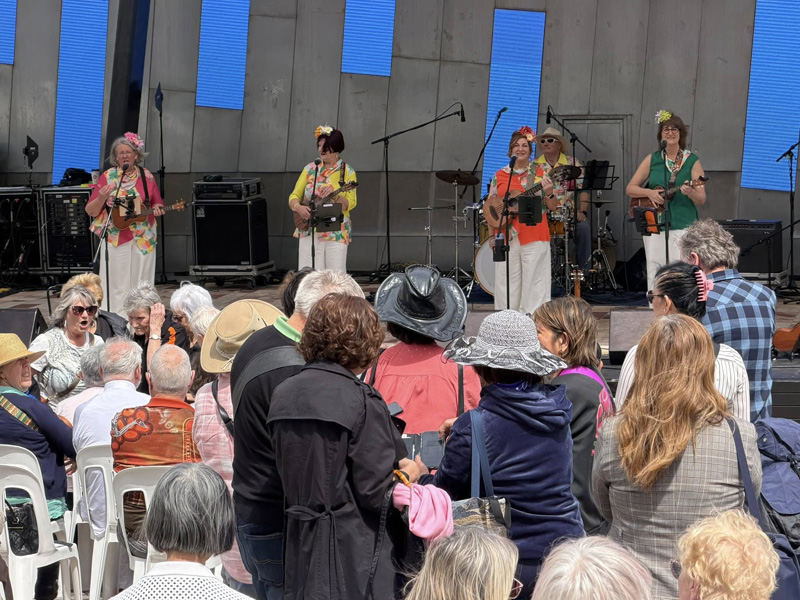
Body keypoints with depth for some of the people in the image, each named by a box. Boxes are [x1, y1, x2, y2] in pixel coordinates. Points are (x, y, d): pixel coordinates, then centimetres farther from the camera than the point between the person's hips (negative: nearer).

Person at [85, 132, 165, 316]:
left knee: (140, 286, 3)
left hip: (143, 239, 2)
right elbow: (90, 211, 1)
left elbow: (157, 204, 16)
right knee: (117, 286, -4)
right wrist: (101, 198, -19)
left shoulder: (146, 176, 5)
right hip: (115, 238, -2)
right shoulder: (107, 177, 0)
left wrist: (156, 209, -7)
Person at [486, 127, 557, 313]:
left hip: (534, 236, -2)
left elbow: (553, 207, 3)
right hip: (506, 236, 2)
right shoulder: (500, 176, 11)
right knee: (507, 280, 3)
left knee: (533, 279, -4)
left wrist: (549, 193, -18)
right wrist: (492, 235, 5)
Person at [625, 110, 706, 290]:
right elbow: (630, 189, 11)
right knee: (655, 276, 0)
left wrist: (690, 193, -22)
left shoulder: (692, 161, 3)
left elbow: (701, 200, -1)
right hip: (654, 227, 2)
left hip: (683, 227, -2)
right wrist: (649, 193, -7)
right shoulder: (652, 159, 9)